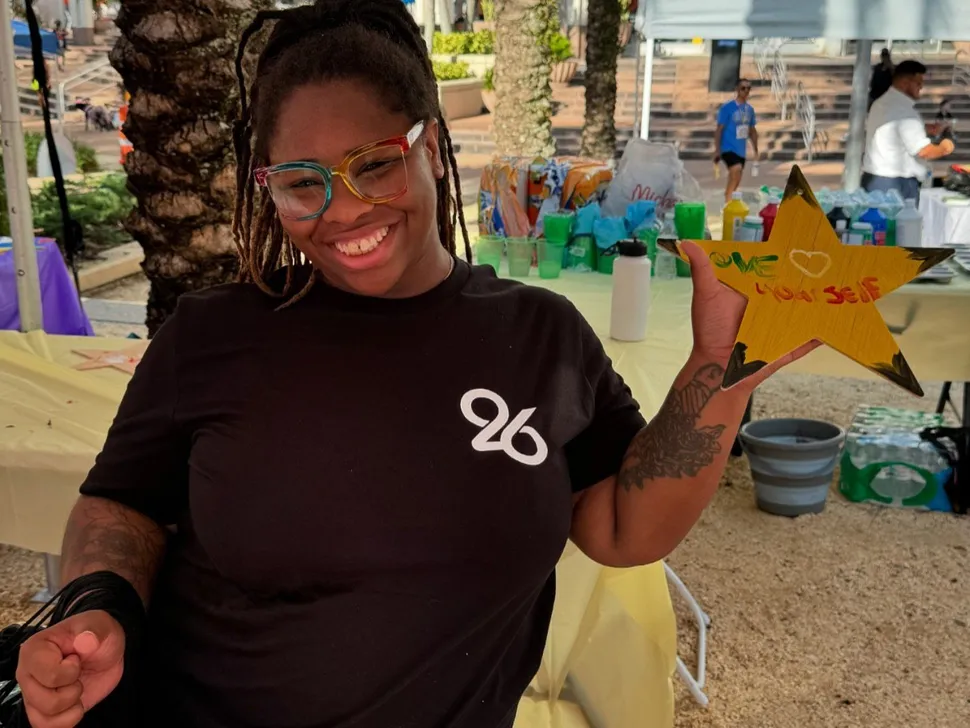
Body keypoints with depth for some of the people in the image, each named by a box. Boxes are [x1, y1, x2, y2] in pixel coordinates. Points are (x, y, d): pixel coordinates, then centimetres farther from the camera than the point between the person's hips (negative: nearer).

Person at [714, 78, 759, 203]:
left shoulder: (749, 109, 9)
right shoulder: (727, 107, -10)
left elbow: (752, 131, 18)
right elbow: (719, 129, -10)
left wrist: (756, 151, 18)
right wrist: (717, 150, -14)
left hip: (741, 150, 7)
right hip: (728, 148, -7)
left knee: (735, 181, 11)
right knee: (737, 170, -28)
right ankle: (728, 202, -22)